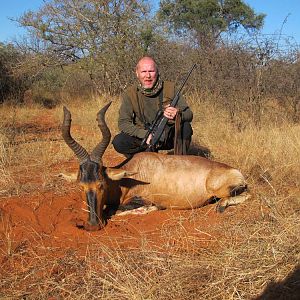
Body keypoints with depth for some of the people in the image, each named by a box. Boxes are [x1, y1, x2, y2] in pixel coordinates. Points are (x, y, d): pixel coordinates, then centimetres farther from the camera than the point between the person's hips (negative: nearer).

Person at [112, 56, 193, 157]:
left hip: (168, 137, 0)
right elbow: (123, 123, -15)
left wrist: (177, 115, -36)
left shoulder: (170, 88, -9)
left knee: (185, 126, -28)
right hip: (144, 138, 0)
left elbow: (189, 114, -11)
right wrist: (146, 134, -30)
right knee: (118, 142, -23)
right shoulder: (130, 94, -9)